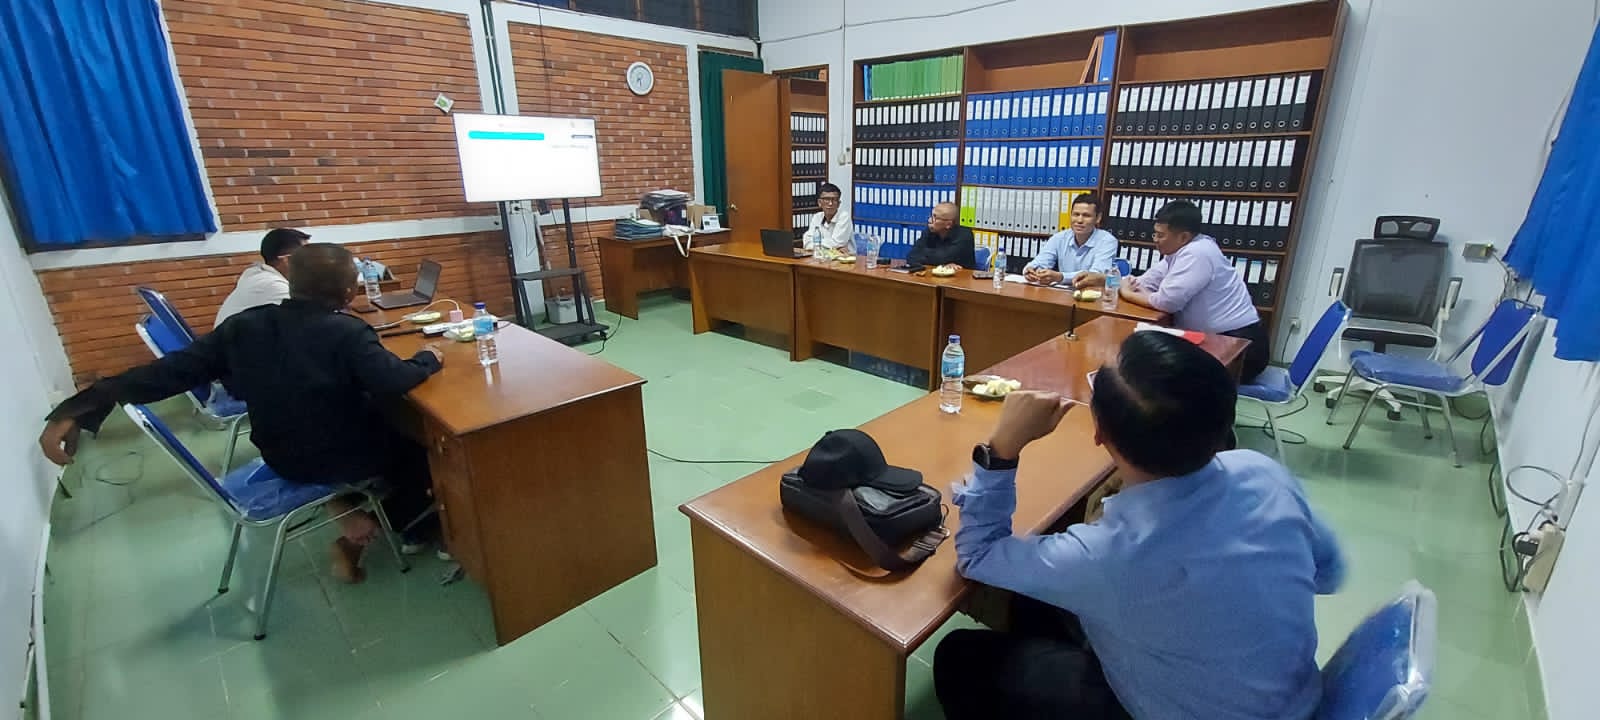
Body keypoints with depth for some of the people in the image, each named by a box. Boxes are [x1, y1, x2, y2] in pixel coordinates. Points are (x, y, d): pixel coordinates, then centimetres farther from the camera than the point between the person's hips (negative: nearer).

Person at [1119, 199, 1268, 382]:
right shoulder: (1182, 250, 8)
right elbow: (1149, 280, 12)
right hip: (1219, 338, 8)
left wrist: (1128, 295, -10)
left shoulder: (1196, 253, -21)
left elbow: (1167, 301, -25)